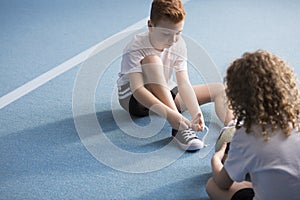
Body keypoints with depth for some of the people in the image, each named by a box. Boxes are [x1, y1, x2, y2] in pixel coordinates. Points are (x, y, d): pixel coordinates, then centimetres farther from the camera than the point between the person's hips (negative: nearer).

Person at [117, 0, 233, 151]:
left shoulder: (179, 45, -12)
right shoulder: (136, 47, -26)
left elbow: (184, 83, -20)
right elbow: (137, 89, -38)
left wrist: (195, 113, -38)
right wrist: (170, 114, -49)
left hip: (166, 95, 5)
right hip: (134, 99, -5)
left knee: (219, 89, -7)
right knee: (151, 60, -35)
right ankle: (178, 127, -40)